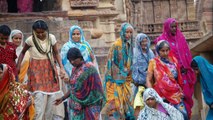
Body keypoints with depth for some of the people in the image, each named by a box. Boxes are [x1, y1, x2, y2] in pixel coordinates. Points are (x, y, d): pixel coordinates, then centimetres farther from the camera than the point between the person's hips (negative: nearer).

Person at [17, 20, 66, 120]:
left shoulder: (51, 38, -2)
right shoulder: (30, 40, -9)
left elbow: (56, 53, 8)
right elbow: (23, 52, 6)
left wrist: (61, 67, 1)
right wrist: (18, 65, -3)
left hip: (49, 69, 3)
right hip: (36, 70, -3)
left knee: (51, 96, 5)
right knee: (39, 96, -16)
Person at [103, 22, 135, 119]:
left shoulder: (129, 45, 9)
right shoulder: (116, 45, -13)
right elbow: (110, 61, -14)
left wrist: (129, 78, 18)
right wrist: (110, 79, -17)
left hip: (125, 80, 7)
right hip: (116, 79, -7)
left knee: (128, 102, 10)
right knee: (115, 103, -6)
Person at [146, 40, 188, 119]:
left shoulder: (173, 61, 8)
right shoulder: (153, 62, 1)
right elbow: (148, 80, -1)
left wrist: (181, 92, 12)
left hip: (175, 94, 2)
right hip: (161, 96, -2)